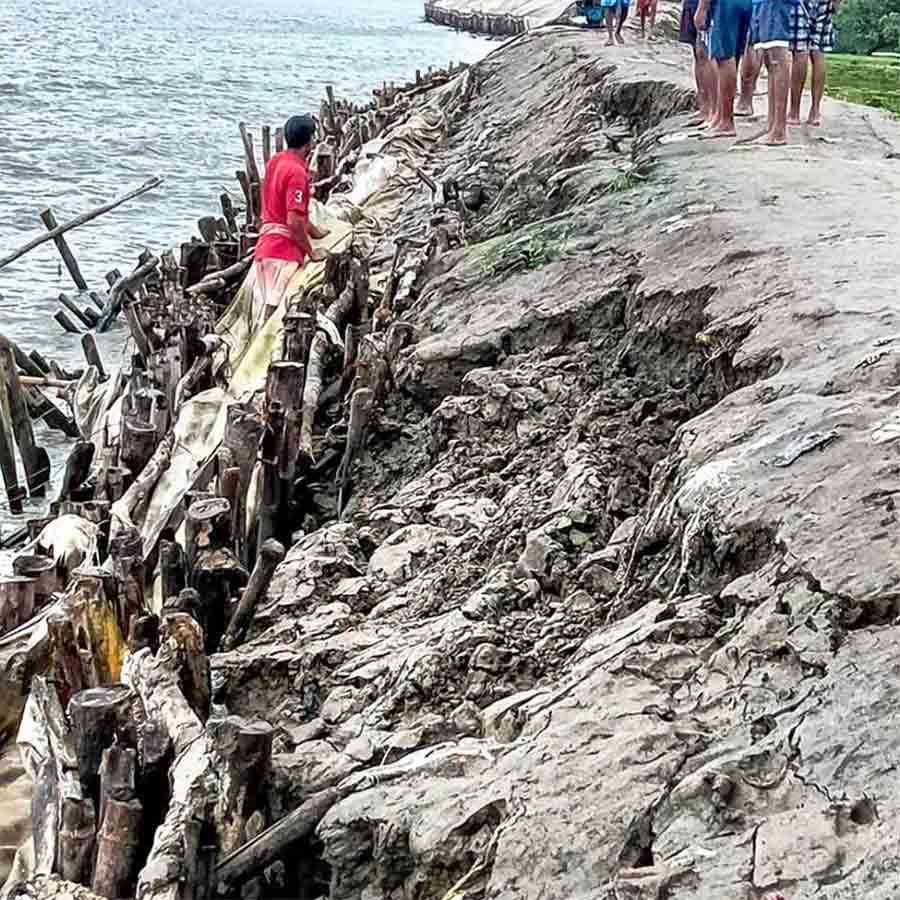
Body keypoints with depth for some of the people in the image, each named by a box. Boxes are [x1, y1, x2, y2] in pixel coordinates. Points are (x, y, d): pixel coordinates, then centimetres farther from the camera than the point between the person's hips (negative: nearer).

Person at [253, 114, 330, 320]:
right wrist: (310, 252, -9)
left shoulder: (276, 160, 11)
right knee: (276, 309, -8)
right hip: (285, 249, -9)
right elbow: (294, 222, -21)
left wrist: (312, 230, 28)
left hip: (266, 244, 9)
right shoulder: (297, 173, -17)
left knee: (270, 305, 12)